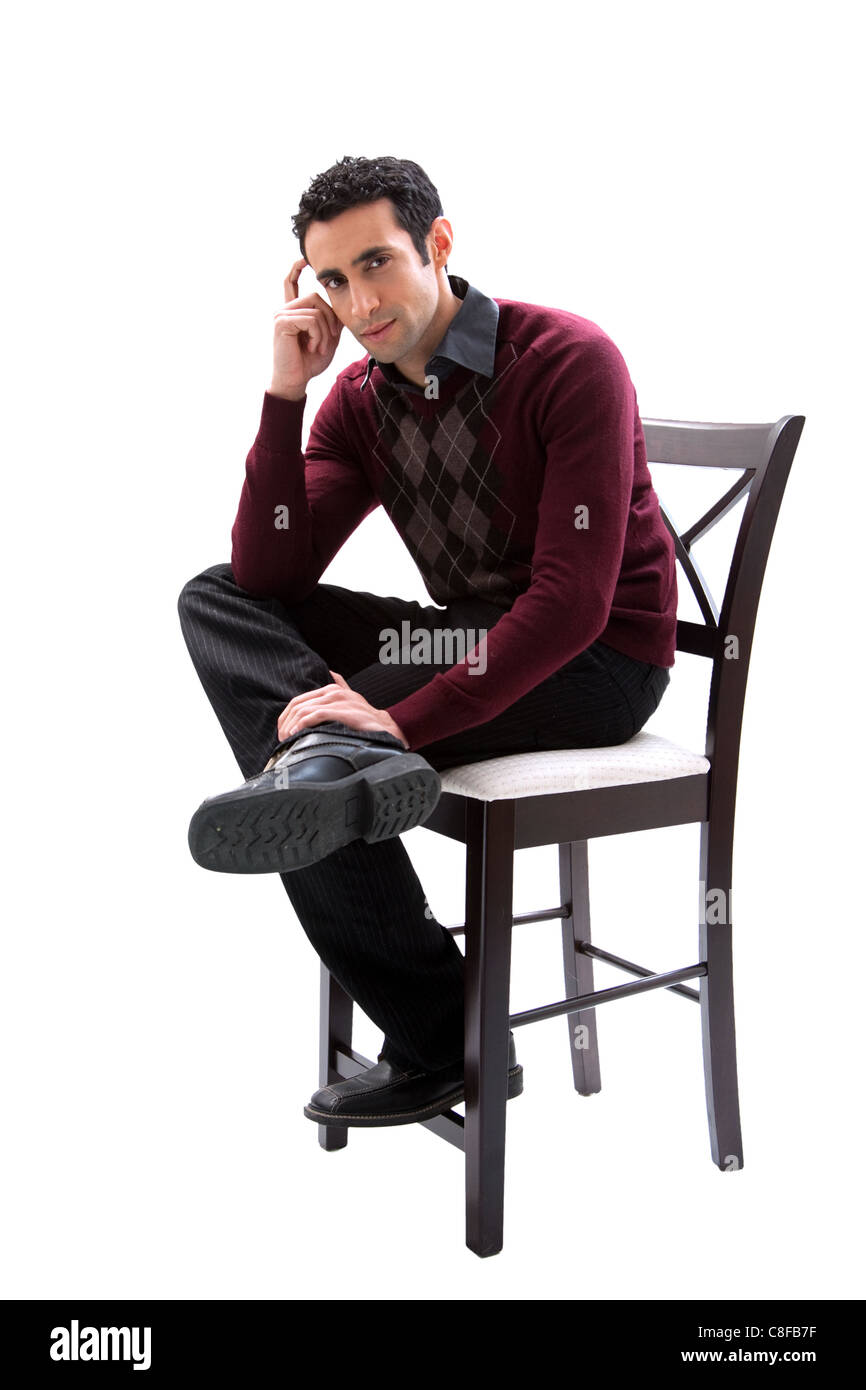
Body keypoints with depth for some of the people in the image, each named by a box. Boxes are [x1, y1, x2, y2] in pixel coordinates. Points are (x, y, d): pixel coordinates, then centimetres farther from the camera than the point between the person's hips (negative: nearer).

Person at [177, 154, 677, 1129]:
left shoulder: (570, 361, -15)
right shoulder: (358, 399, 4)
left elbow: (574, 602, -24)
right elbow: (270, 578, -6)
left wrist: (410, 718, -33)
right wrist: (284, 393, -14)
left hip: (600, 662, -7)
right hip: (472, 640, 7)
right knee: (216, 602, -8)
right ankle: (340, 755, -33)